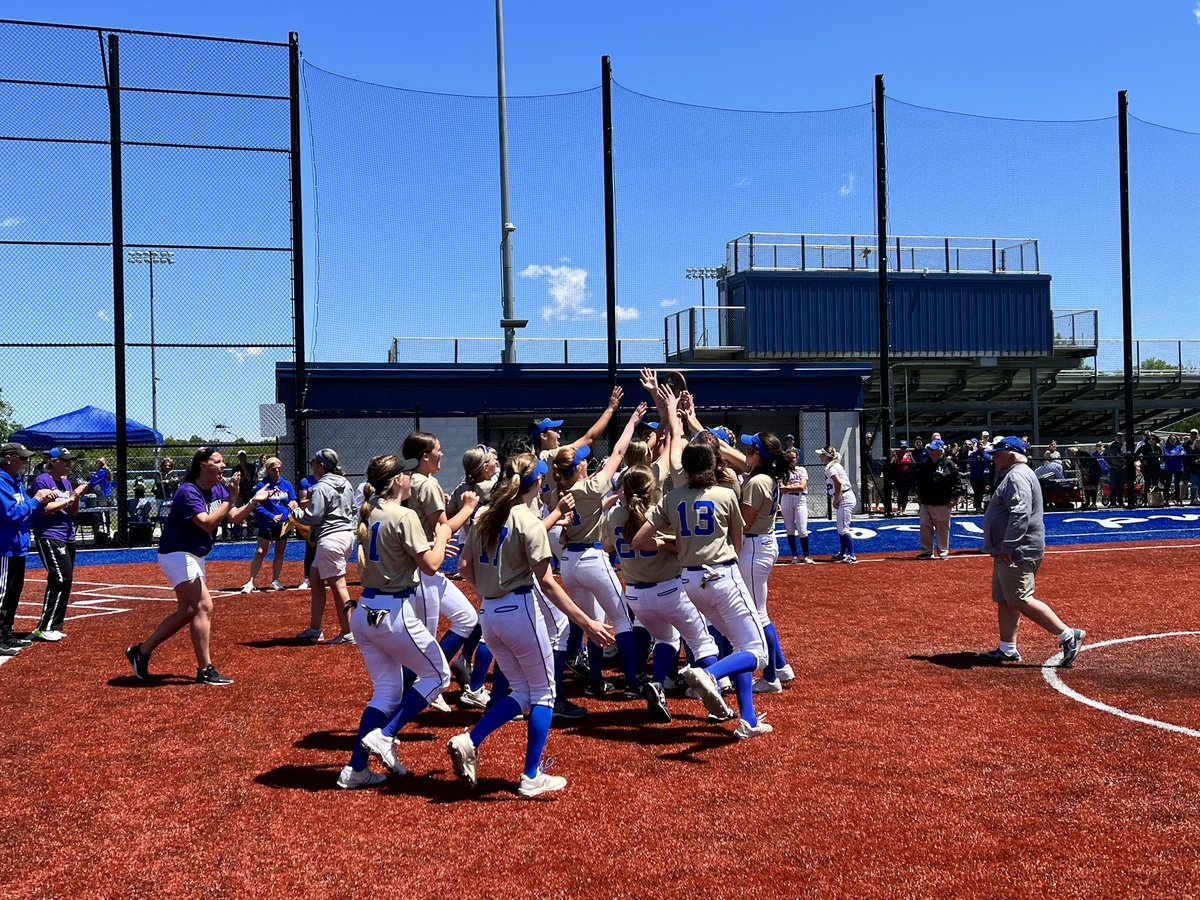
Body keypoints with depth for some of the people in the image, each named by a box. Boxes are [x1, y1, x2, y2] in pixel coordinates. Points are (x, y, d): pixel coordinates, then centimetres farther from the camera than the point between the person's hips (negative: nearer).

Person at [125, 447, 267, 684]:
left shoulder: (218, 489, 6)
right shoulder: (188, 492, -21)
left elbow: (235, 517, 7)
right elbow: (208, 523, -31)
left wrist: (253, 502, -9)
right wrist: (230, 499, -30)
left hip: (194, 558, 10)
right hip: (177, 555, -10)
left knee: (186, 612, 15)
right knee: (204, 607, -16)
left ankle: (141, 651, 27)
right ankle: (205, 671, -13)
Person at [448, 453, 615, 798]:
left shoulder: (484, 517, 6)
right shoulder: (529, 522, -13)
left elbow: (465, 566, 8)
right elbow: (547, 582, -19)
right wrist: (587, 623, -19)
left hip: (489, 614, 7)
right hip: (520, 610, -7)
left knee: (522, 692, 18)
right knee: (543, 693, 9)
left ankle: (468, 742, 2)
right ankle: (532, 778, 11)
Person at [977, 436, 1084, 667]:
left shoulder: (1017, 476, -15)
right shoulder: (1013, 475, 20)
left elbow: (1020, 514, -26)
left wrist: (1007, 547, -28)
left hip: (1017, 553, -11)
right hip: (1010, 552, 11)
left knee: (1021, 601, -13)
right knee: (1004, 601, 13)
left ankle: (1068, 636, -10)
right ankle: (1007, 649, 19)